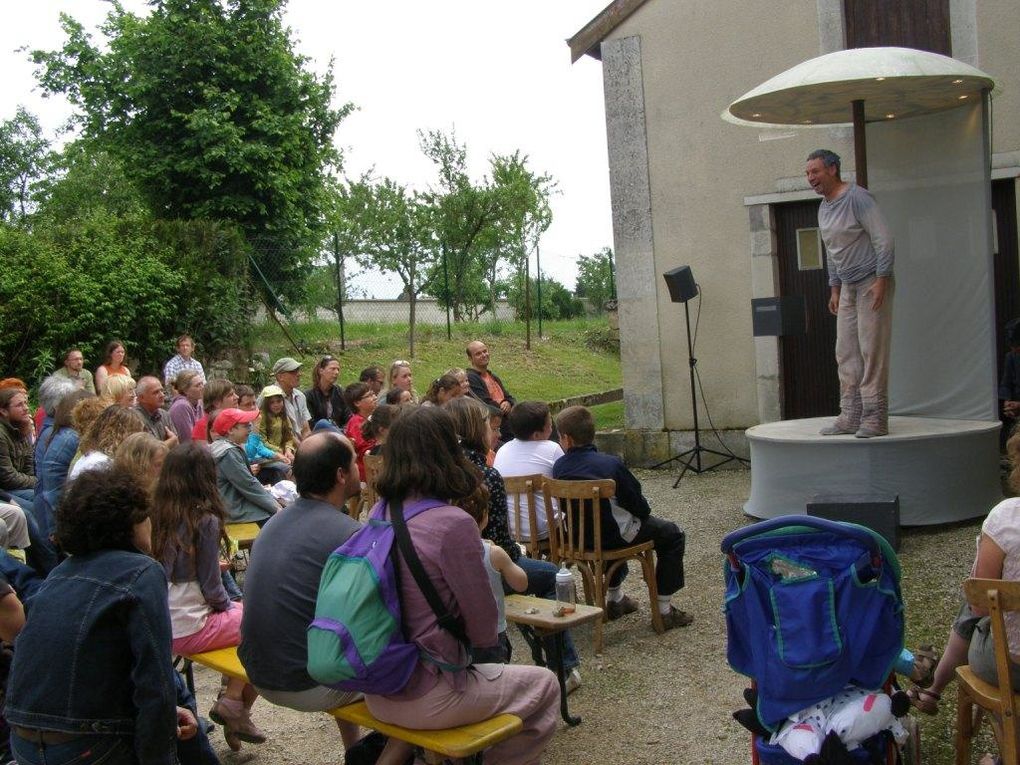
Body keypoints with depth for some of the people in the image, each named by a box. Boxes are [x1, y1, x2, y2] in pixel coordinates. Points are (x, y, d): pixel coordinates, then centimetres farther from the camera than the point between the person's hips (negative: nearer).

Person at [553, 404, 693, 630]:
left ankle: (614, 599, 44)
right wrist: (646, 514, 11)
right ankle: (664, 610, 12)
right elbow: (637, 504, -13)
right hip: (614, 535, -6)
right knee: (672, 535, 12)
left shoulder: (559, 467, -8)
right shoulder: (611, 464, -21)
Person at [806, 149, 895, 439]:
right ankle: (850, 417, 10)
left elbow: (884, 239, -17)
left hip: (872, 284, -9)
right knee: (846, 353, 6)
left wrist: (881, 280, -21)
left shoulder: (856, 198, -13)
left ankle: (875, 418, -6)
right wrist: (834, 289, 18)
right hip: (848, 287, 9)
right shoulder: (823, 208, 13)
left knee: (872, 351, -9)